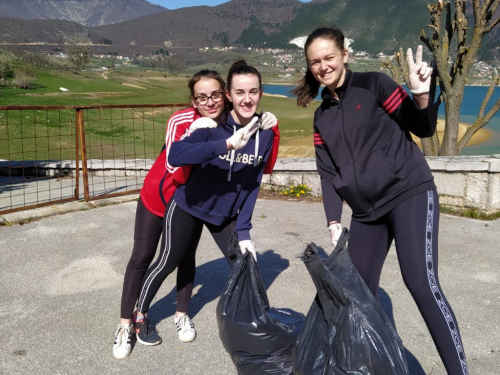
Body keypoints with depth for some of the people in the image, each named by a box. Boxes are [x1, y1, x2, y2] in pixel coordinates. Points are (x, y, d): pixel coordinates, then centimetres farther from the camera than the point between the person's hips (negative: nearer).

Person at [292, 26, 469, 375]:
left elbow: (423, 129, -3)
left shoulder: (374, 84, -4)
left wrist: (422, 94, -22)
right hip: (366, 210, 6)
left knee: (421, 282, -17)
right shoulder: (322, 117, 11)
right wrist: (334, 221, -1)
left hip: (410, 193, -6)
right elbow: (328, 173, 8)